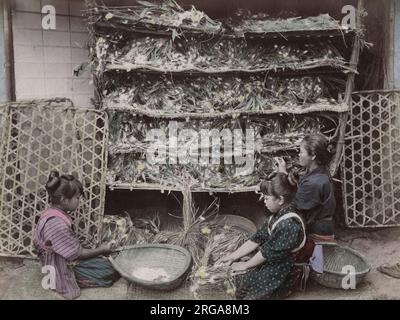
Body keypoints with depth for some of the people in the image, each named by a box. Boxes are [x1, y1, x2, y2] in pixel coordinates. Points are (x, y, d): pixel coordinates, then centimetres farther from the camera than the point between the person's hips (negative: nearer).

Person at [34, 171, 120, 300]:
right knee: (110, 274, -6)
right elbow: (77, 253, -20)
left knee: (110, 266, 8)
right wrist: (101, 250, -6)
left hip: (67, 260, 9)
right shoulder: (56, 223, -30)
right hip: (62, 270, -9)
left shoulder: (56, 214, 0)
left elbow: (72, 247, 6)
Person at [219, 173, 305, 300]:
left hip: (277, 274, -9)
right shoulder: (278, 215, 2)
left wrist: (245, 265, -8)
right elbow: (257, 239, 5)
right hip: (269, 263, 9)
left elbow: (269, 252, -22)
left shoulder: (289, 224, -28)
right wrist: (232, 256, 2)